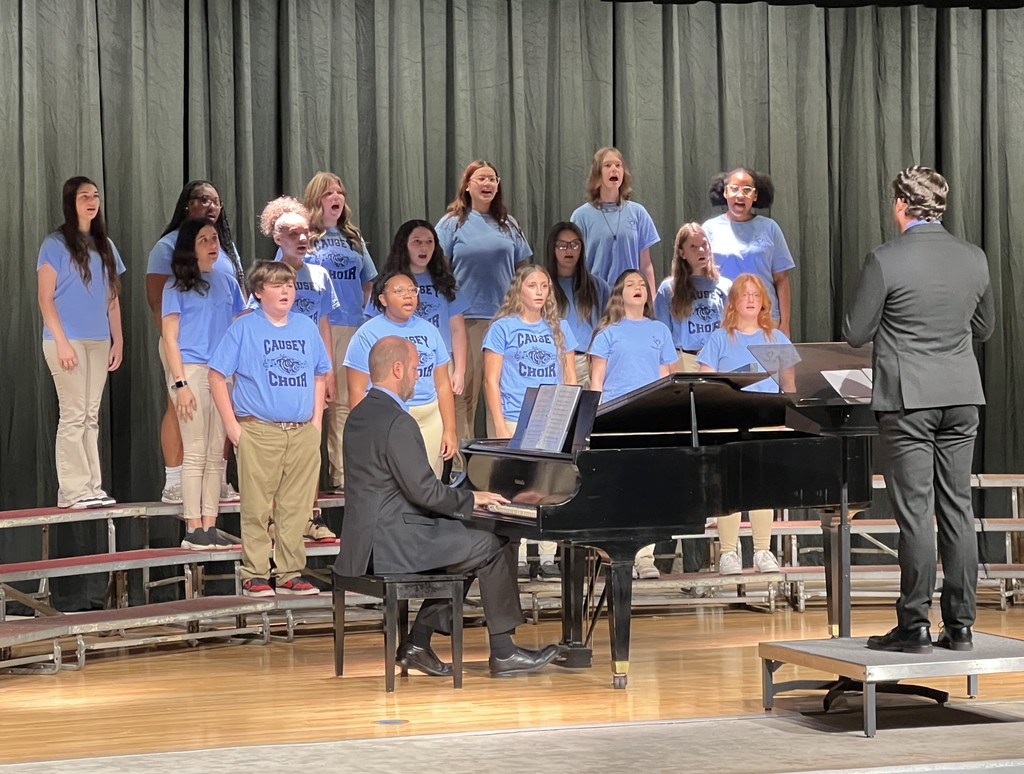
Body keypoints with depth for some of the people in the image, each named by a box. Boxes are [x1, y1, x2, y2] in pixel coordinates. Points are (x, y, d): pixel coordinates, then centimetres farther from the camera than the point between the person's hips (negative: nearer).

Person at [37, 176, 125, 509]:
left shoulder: (105, 245, 14)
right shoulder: (55, 244, -3)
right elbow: (45, 298, -7)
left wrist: (118, 340, 11)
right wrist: (62, 341, -14)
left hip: (99, 342, 6)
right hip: (68, 340, -6)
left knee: (91, 416, 7)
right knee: (74, 415, -7)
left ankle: (91, 487, 9)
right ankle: (73, 490, -5)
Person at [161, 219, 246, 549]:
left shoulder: (227, 283, 14)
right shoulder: (177, 286, 1)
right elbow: (170, 337, -3)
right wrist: (180, 383, -12)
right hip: (191, 371, -5)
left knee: (216, 453, 4)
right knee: (196, 453, -6)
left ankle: (210, 525, 8)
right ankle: (193, 529, -3)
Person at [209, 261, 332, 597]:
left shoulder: (306, 327, 12)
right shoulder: (244, 327, 0)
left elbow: (320, 376, 21)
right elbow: (217, 376, 0)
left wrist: (317, 420, 11)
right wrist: (232, 425, -5)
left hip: (302, 433, 4)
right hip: (259, 433, -4)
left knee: (295, 507, 6)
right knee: (256, 509, -3)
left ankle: (290, 574, 13)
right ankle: (255, 576, 3)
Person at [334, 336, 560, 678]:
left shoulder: (360, 415, 12)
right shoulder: (397, 422, -19)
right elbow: (424, 491, -21)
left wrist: (463, 498, 15)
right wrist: (471, 498, -4)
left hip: (370, 540, 10)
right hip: (394, 543, -10)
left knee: (467, 542, 22)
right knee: (493, 548, -1)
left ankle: (417, 644, 16)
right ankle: (503, 652, 5)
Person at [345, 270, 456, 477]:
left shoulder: (428, 331, 14)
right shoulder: (368, 334, 1)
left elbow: (443, 385, 16)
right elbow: (356, 392, -3)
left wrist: (449, 430, 9)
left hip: (429, 421, 4)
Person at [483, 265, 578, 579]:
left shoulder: (559, 329, 15)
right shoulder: (503, 327, 3)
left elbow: (570, 378, 17)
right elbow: (491, 380, 0)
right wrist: (499, 425, -8)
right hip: (514, 421, -3)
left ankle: (548, 558, 1)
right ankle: (517, 558, -2)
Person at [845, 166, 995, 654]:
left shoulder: (885, 261, -12)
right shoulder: (973, 259, 4)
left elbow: (856, 334, -6)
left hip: (908, 402, -5)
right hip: (962, 398, 5)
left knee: (915, 512, -3)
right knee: (957, 509, 8)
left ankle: (914, 627, 0)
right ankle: (960, 626, 11)